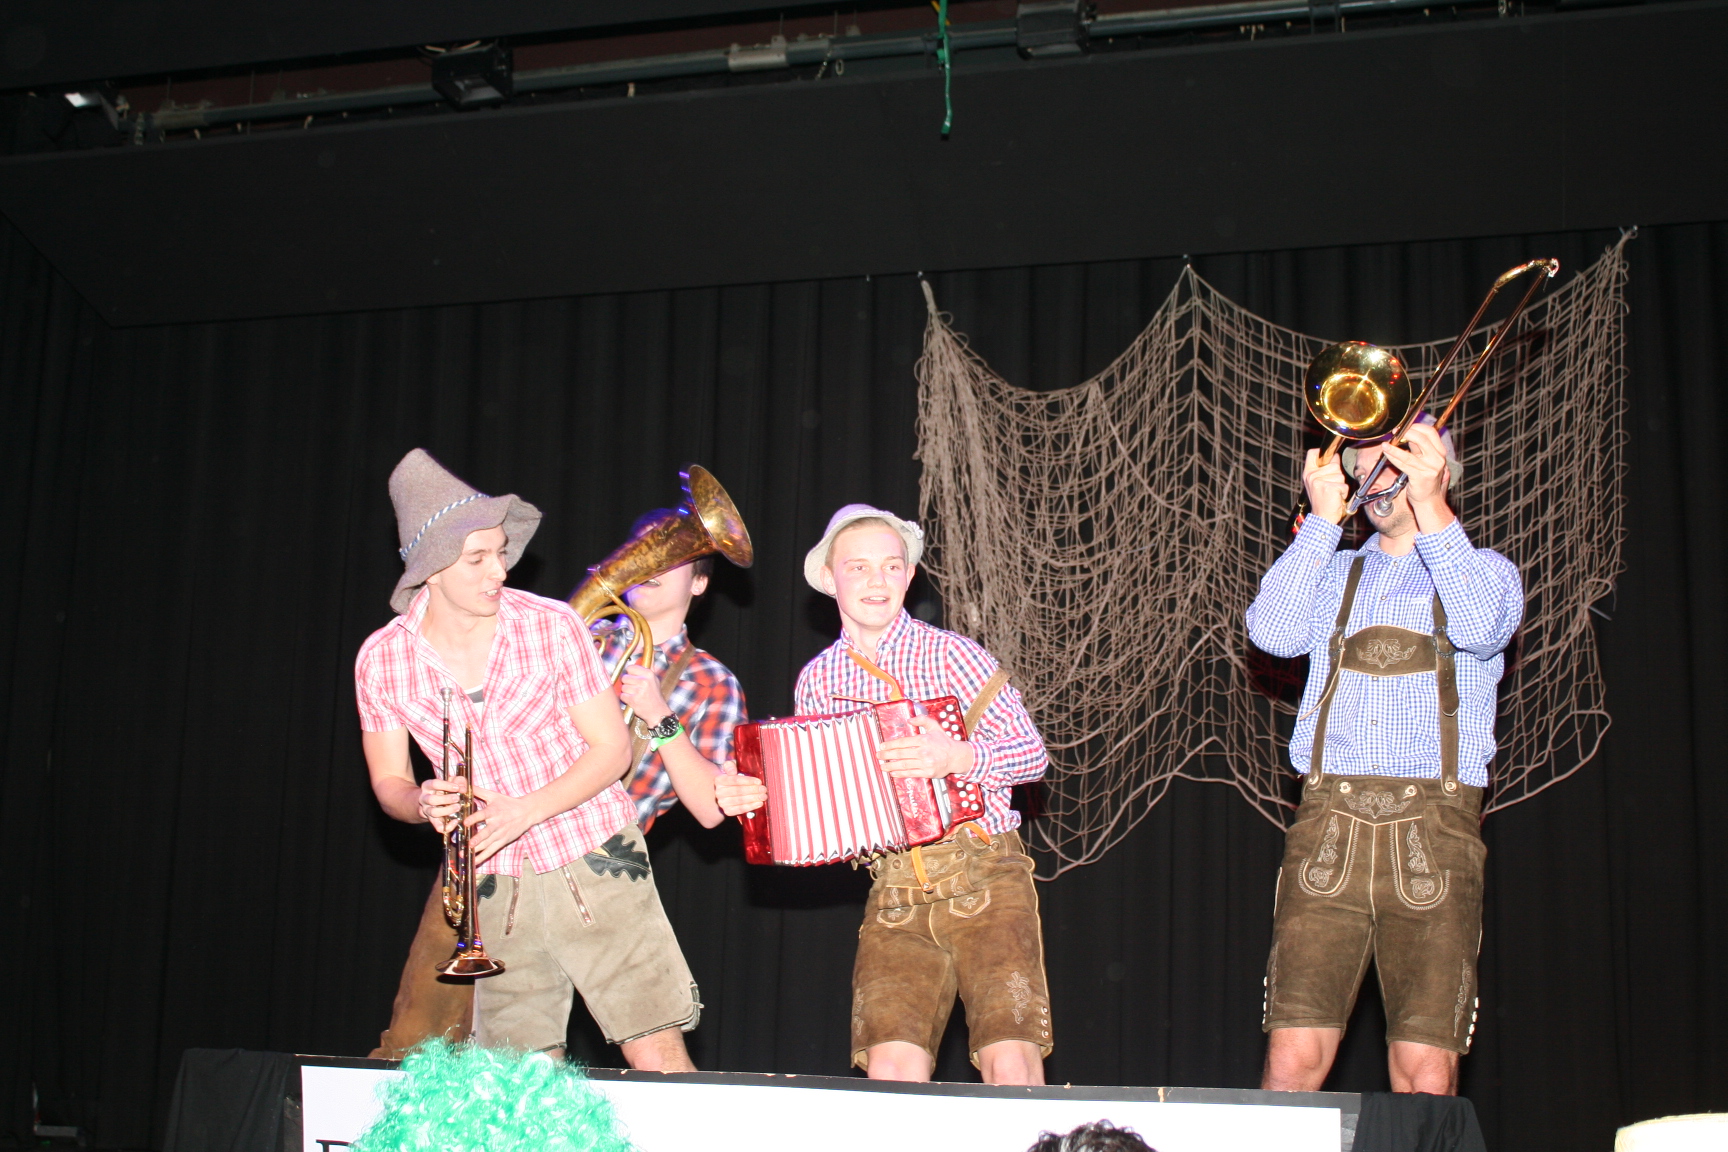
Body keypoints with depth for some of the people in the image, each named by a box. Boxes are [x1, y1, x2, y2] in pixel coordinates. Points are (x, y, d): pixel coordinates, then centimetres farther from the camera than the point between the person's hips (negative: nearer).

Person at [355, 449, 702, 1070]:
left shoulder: (550, 626, -11)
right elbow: (389, 781, 7)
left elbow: (612, 748, -5)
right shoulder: (381, 660, -4)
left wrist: (524, 811, -18)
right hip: (494, 889, 2)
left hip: (595, 870, -2)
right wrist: (424, 803, -16)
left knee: (655, 1055, -7)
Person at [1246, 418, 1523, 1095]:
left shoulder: (1485, 571, 17)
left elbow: (1479, 628, -7)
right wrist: (1323, 518, 3)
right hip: (1328, 826, 2)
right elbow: (1272, 631, 3)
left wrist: (1431, 506, -9)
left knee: (1426, 1075, -8)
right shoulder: (1335, 575, 24)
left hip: (1433, 828, -1)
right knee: (1293, 1061, -8)